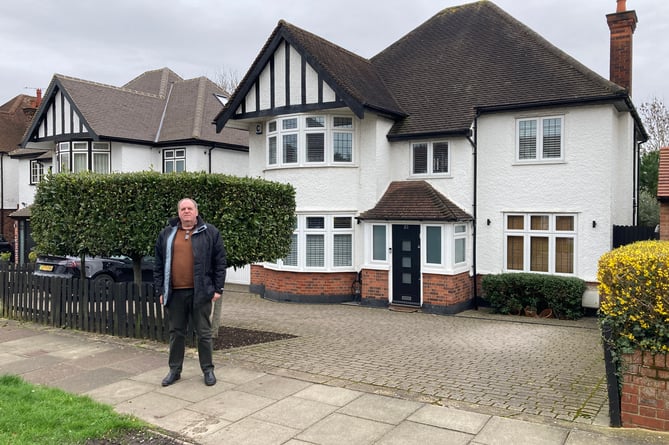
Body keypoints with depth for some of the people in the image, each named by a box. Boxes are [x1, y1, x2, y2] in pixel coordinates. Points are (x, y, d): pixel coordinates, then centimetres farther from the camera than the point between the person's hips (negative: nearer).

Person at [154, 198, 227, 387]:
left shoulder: (210, 233, 1)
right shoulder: (166, 234, 9)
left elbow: (220, 262, 0)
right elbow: (159, 265, 11)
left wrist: (218, 288, -4)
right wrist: (160, 290, 7)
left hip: (200, 293, -2)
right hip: (175, 293, 3)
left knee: (204, 333, 6)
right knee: (176, 333, 12)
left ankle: (208, 369, 18)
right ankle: (175, 370, 24)